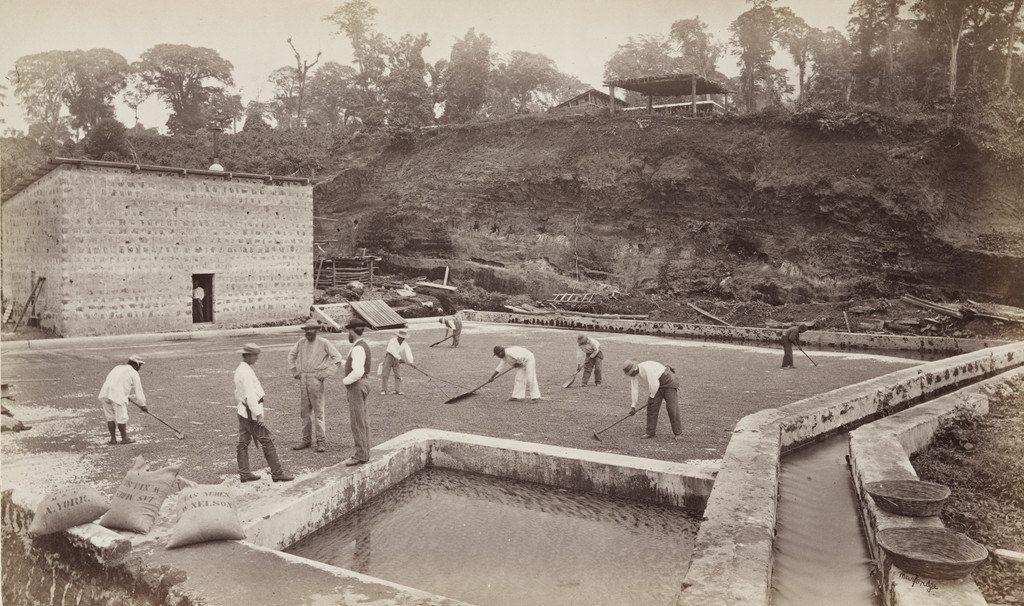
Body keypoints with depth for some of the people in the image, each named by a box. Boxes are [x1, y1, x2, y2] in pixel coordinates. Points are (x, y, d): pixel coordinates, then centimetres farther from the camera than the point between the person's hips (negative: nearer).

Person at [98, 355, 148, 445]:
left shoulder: (118, 367, 26)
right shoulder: (134, 373, 5)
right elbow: (138, 390, 7)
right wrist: (143, 405, 17)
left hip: (105, 393, 7)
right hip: (117, 396, -7)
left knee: (110, 417, 15)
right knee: (121, 417, 6)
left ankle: (113, 438, 20)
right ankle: (124, 438, 16)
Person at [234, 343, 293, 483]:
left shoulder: (239, 370, 12)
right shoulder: (246, 372, -20)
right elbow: (250, 395, -24)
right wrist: (258, 415, -23)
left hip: (242, 411, 10)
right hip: (251, 413, -10)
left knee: (243, 443, 11)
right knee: (267, 442, -5)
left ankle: (244, 473, 17)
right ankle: (277, 473, -2)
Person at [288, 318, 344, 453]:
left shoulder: (324, 343, -6)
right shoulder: (301, 342, 8)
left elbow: (337, 358, -6)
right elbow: (291, 355, 24)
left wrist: (326, 374, -10)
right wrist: (294, 371, 14)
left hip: (316, 379, -5)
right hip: (303, 379, 5)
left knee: (318, 411, -4)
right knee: (304, 411, 9)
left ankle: (321, 442, 2)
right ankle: (306, 440, 19)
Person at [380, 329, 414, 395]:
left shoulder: (405, 344, -5)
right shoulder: (392, 341, -18)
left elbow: (408, 352, -19)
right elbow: (394, 352, -29)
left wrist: (410, 361, -36)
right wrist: (400, 359, -42)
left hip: (397, 360, 3)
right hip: (389, 357, -3)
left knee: (398, 375, -1)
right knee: (385, 375, -4)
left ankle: (398, 391, 3)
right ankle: (383, 391, 0)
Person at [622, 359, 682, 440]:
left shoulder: (646, 368, -32)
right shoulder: (634, 374, -4)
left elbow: (654, 384, -28)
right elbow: (635, 389, 0)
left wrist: (651, 396, -12)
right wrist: (633, 406, 0)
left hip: (669, 382, -8)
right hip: (657, 385, 8)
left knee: (672, 407, -11)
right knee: (652, 406, -1)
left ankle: (678, 433, -6)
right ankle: (650, 432, 5)